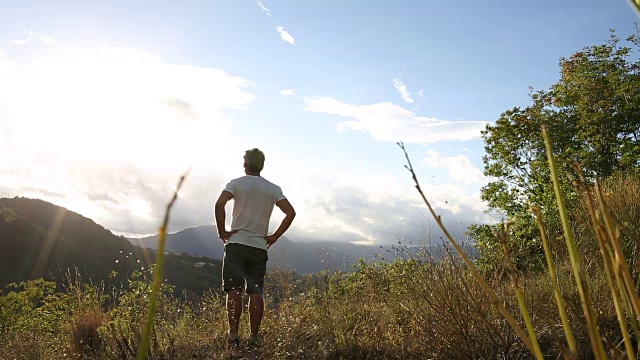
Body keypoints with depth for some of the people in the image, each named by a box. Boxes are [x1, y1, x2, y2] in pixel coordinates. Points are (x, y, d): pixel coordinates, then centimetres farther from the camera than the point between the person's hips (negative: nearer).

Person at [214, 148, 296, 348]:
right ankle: (254, 337, 8)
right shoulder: (273, 189, 8)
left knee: (234, 290, 0)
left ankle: (233, 335, -3)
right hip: (260, 247, 2)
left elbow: (219, 204, -16)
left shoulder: (237, 183, 0)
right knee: (256, 293, 5)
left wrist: (222, 232, -7)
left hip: (236, 243, -2)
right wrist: (274, 237, 4)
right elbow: (291, 213, 0)